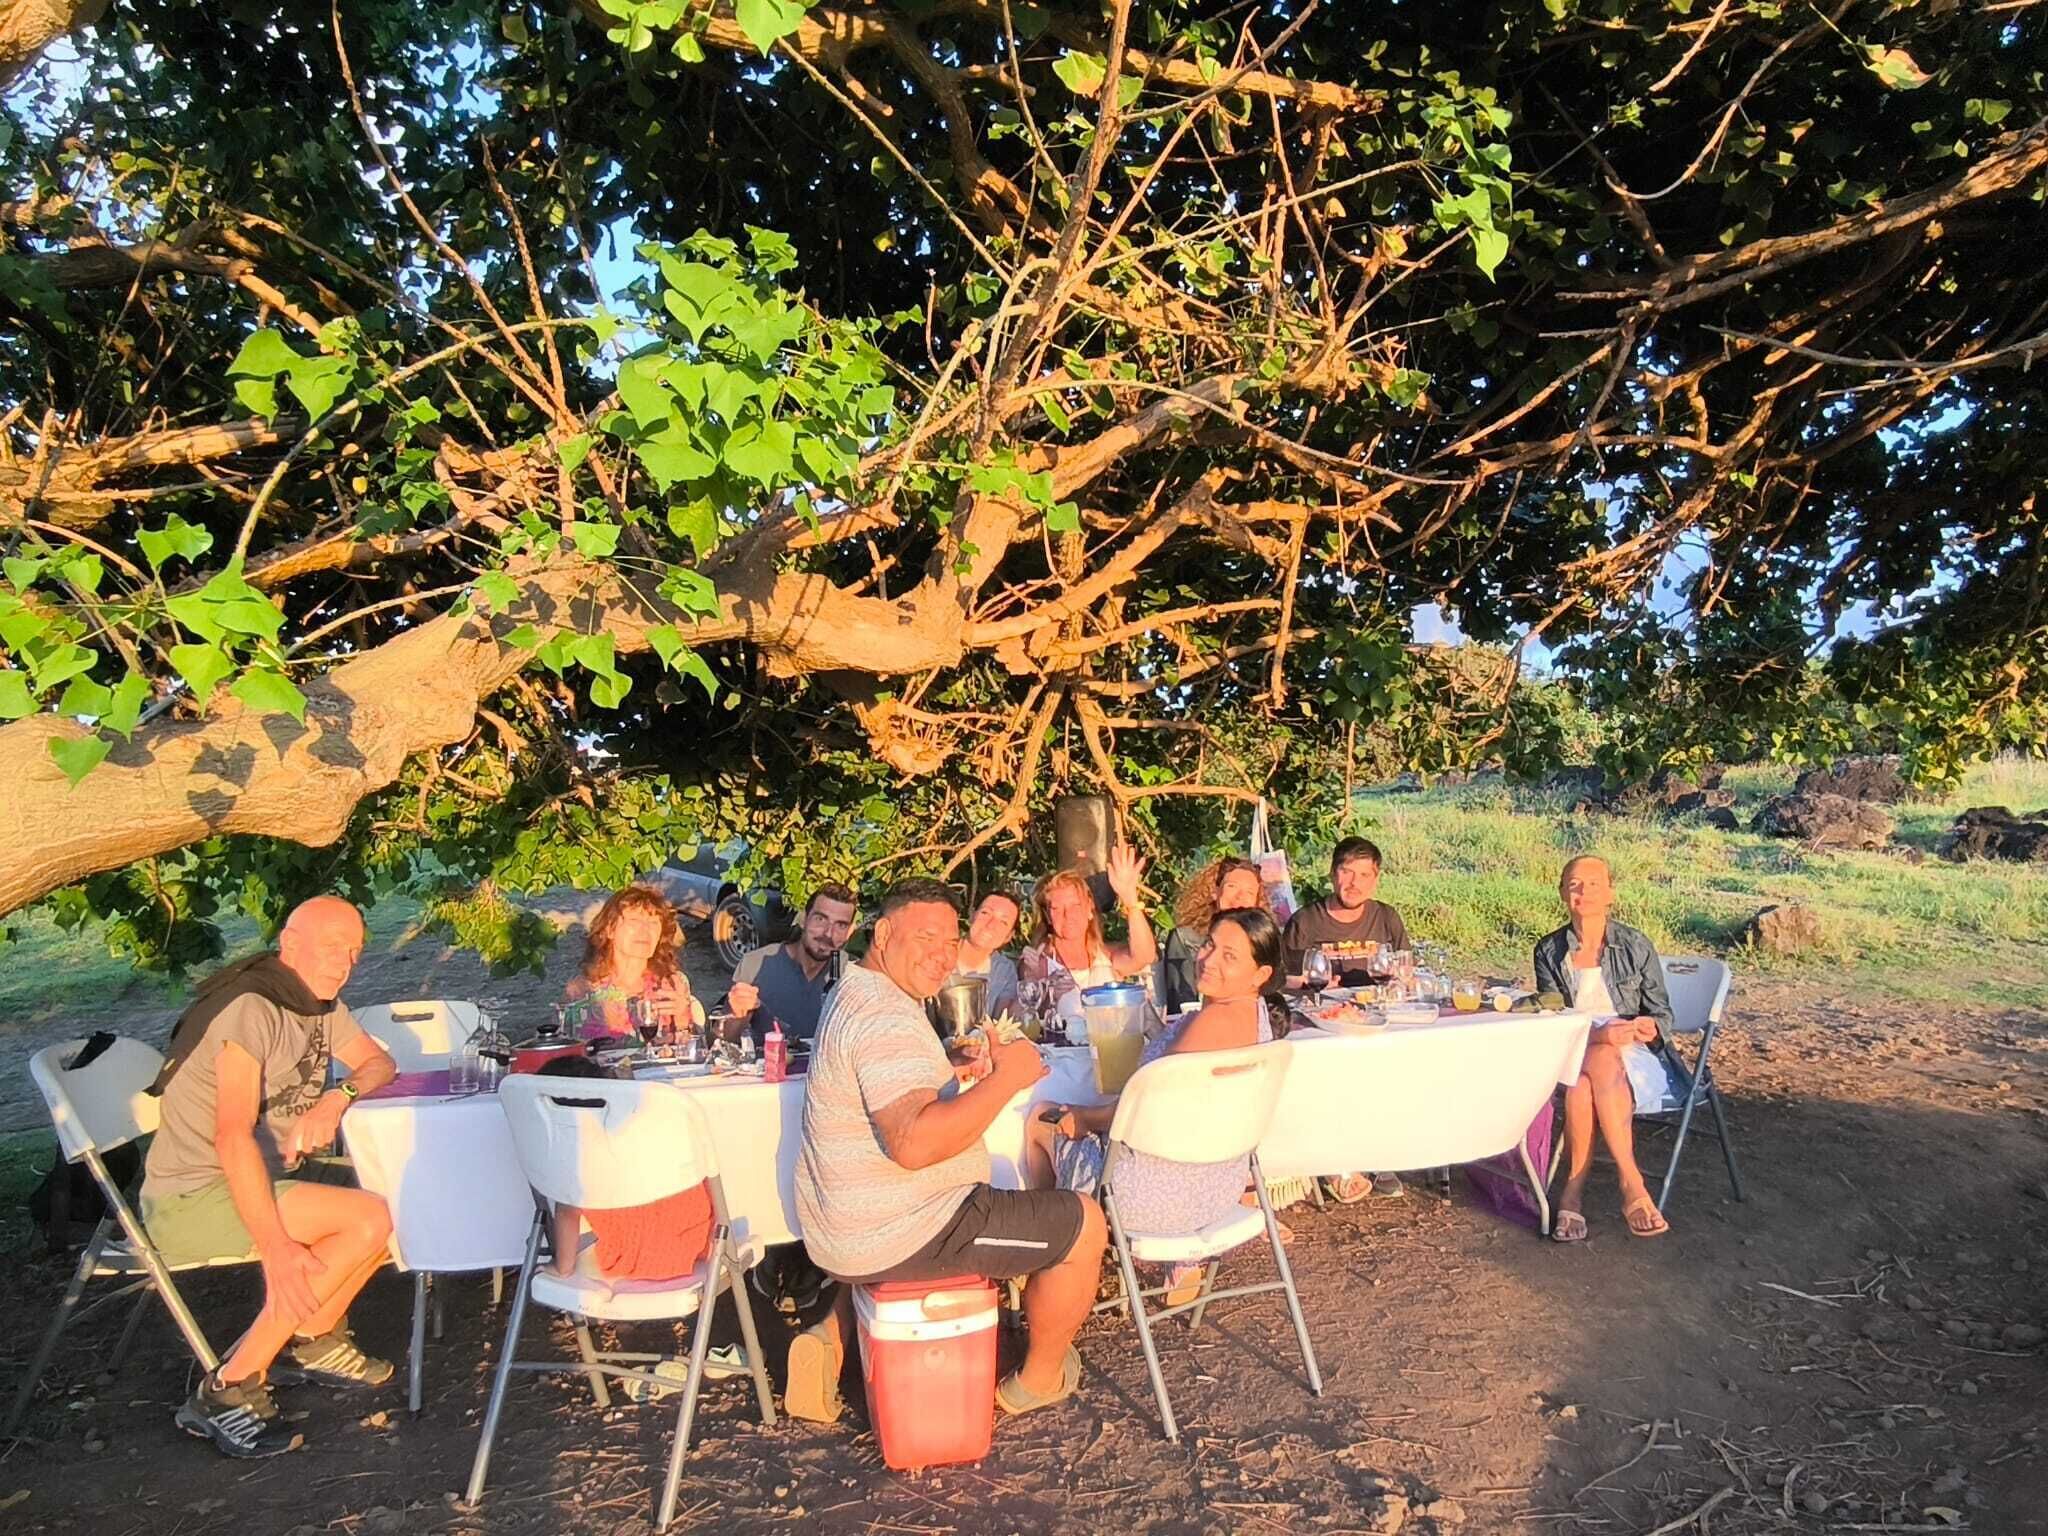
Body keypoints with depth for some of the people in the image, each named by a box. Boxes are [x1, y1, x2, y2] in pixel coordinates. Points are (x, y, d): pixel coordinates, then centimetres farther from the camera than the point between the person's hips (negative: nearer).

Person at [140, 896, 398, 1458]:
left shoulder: (321, 1004, 5)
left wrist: (338, 1097, -14)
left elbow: (380, 1064, 10)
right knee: (369, 1219, -25)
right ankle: (228, 1389, -16)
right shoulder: (250, 1009, -22)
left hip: (268, 1175, 9)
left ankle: (312, 1338, 10)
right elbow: (232, 1136, -30)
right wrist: (276, 1248, -36)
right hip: (192, 1197, -9)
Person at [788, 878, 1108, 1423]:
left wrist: (960, 1067, 11)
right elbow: (914, 1143, -37)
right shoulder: (888, 1019, -24)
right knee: (1084, 1223, 1)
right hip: (892, 1235, -10)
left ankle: (832, 1336, 21)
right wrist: (1005, 1078, -28)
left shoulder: (855, 992, 10)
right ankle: (1040, 1378, 24)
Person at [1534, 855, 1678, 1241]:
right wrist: (1599, 1034, -25)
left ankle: (1574, 1190, -29)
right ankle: (1632, 1186, -27)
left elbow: (1662, 1013, 6)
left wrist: (1648, 1028, -20)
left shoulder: (1636, 945, 2)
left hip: (1635, 1059, -1)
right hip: (1570, 1055, 1)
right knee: (1580, 1083, -37)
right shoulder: (1549, 951, 5)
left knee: (1590, 1079, -37)